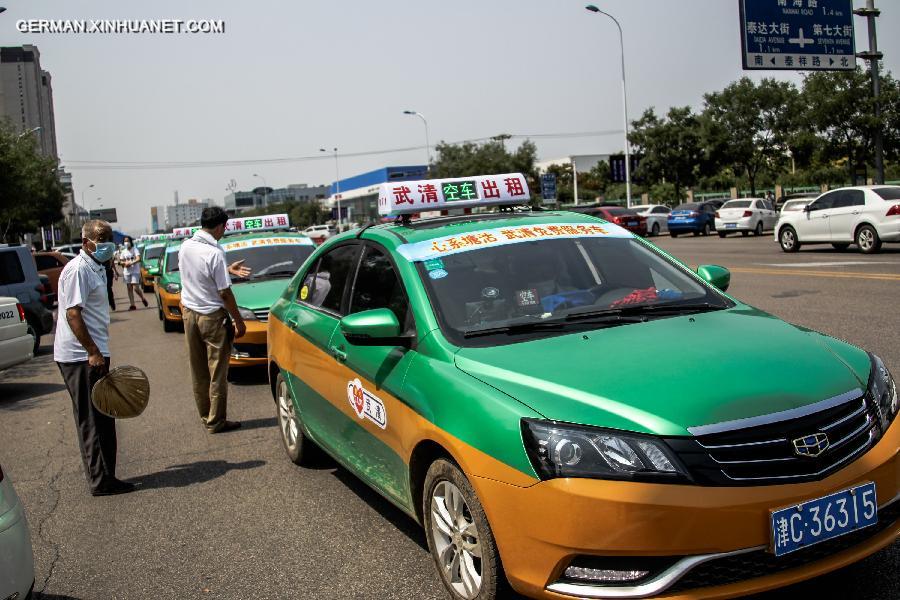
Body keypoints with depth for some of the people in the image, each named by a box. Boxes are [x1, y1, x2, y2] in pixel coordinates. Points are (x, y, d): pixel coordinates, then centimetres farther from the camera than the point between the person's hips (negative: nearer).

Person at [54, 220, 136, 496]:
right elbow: (73, 313, -21)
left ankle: (104, 478, 22)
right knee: (92, 421, -4)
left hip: (92, 354, 10)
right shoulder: (78, 269, -14)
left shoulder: (96, 268, 17)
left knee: (102, 420, 14)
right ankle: (101, 481, 3)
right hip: (81, 357, -10)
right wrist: (93, 352, -23)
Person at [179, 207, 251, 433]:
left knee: (198, 371, 14)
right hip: (212, 317, -7)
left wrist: (227, 269, 18)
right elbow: (225, 293, -17)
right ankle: (216, 421, 9)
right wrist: (238, 321, -9)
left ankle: (205, 415, 24)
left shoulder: (185, 247, 2)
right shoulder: (214, 253, -20)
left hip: (189, 313, 7)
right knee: (217, 372, 3)